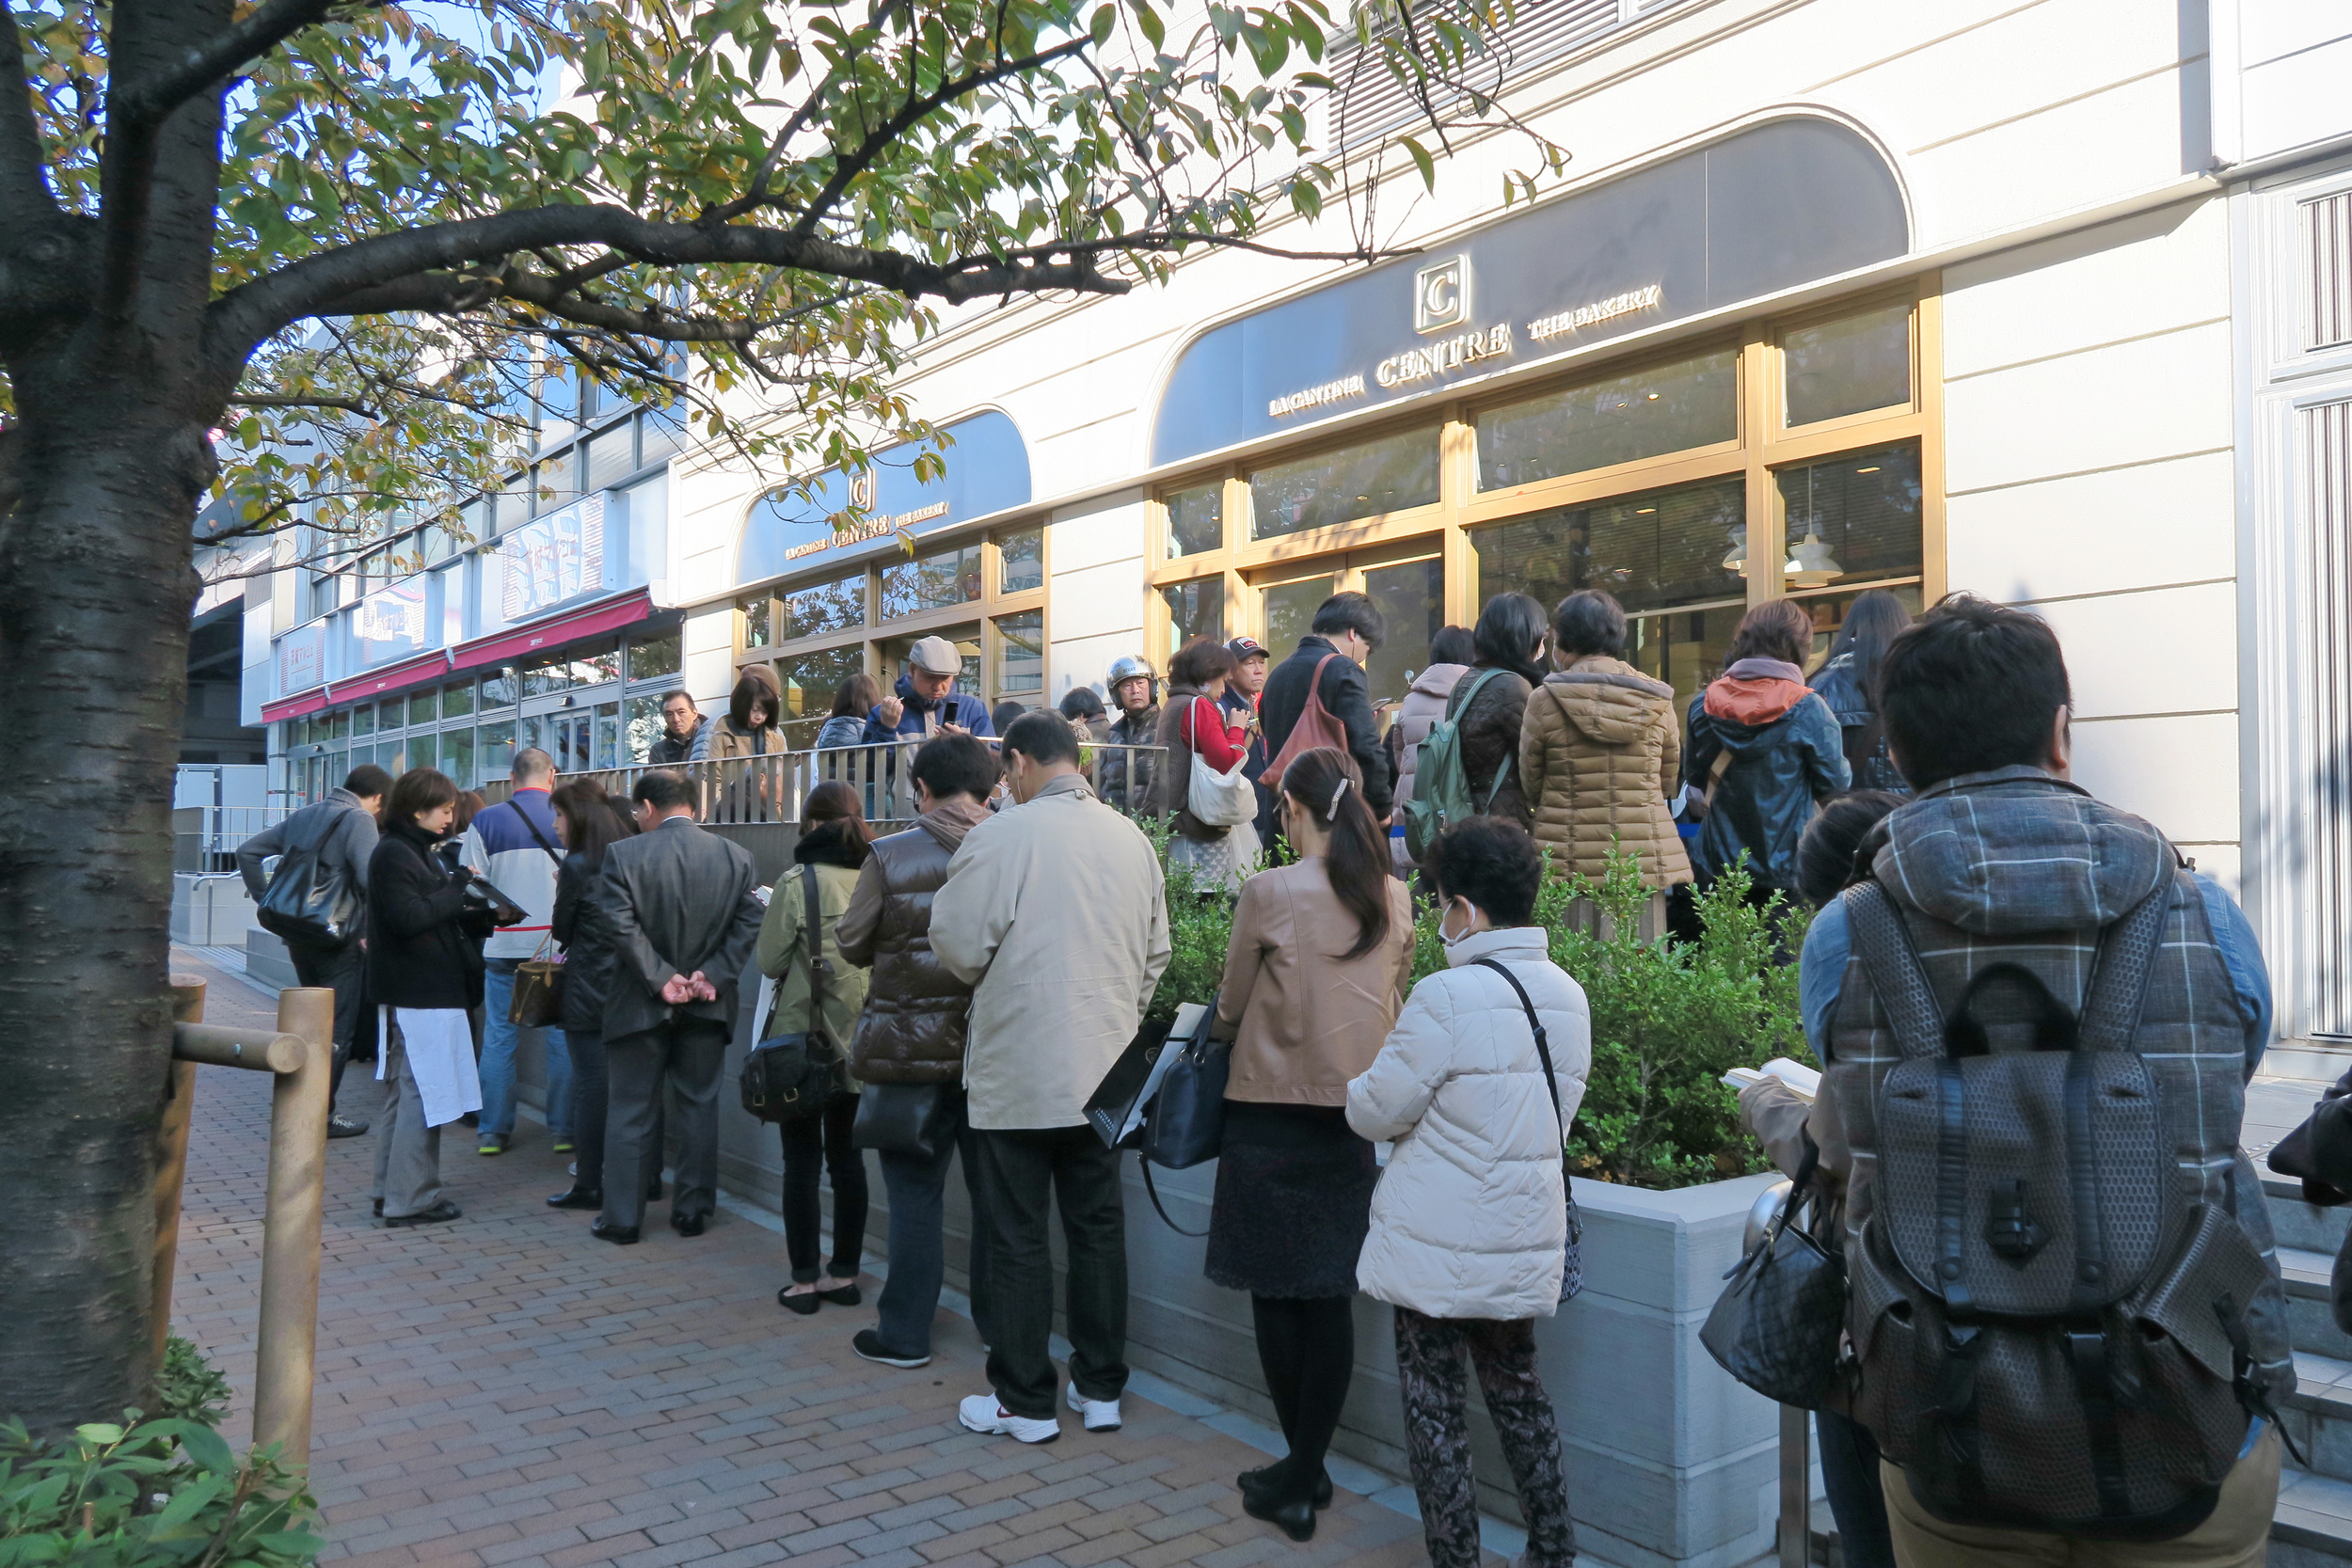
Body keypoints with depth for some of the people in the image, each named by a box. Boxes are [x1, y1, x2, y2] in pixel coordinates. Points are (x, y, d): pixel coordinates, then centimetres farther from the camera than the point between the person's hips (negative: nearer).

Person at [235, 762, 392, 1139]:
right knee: (337, 1029, 2)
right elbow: (372, 879, -25)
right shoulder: (359, 820, -12)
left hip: (299, 934, 8)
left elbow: (247, 851, 16)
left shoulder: (303, 815, 14)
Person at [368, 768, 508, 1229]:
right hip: (417, 995, -11)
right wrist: (458, 887, -16)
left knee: (405, 1095, 16)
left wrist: (485, 915, 6)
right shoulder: (393, 854, -13)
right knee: (422, 1096, -6)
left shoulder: (417, 851, 18)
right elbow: (409, 918, -23)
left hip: (427, 990, 11)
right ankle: (409, 1200, -1)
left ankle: (393, 1192, 25)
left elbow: (440, 919, 20)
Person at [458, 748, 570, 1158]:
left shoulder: (485, 821, 0)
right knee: (561, 1038, 6)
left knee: (499, 1037, 9)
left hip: (502, 944, 1)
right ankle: (562, 1129, 9)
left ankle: (493, 1132, 13)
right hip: (557, 944, -1)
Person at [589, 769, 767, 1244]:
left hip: (640, 1005, -2)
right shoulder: (737, 857, 0)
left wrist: (660, 979, -13)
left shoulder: (623, 855, -9)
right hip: (708, 1006, 3)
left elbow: (619, 924, -16)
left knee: (629, 1113, 8)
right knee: (700, 1108, 12)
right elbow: (748, 924, -5)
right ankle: (692, 1212, 18)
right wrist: (711, 977, -8)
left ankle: (621, 1218, 13)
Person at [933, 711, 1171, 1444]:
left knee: (1019, 1238, 6)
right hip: (1104, 1068, 5)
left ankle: (1025, 1402, 16)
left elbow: (958, 945, -11)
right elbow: (1156, 952, 11)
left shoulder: (1002, 836, -14)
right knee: (1099, 1227, 14)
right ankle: (1102, 1389, 24)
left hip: (1020, 1071, -5)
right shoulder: (1132, 839, 3)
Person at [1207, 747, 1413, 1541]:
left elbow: (1231, 1006, -2)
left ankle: (1303, 1474, 16)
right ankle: (1306, 1472, 18)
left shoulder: (1269, 893, -13)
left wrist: (1231, 1026, 20)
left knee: (1276, 1292, 8)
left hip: (1273, 1108, -4)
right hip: (1358, 1111, 4)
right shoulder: (1394, 897, 0)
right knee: (1331, 1295, 10)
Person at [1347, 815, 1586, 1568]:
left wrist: (1360, 1087, 9)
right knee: (1515, 1387, 21)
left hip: (1441, 1249, -7)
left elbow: (1377, 1111, -13)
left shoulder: (1446, 997, -21)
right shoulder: (1568, 996, 2)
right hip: (1526, 1241, 7)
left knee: (1433, 1403, 7)